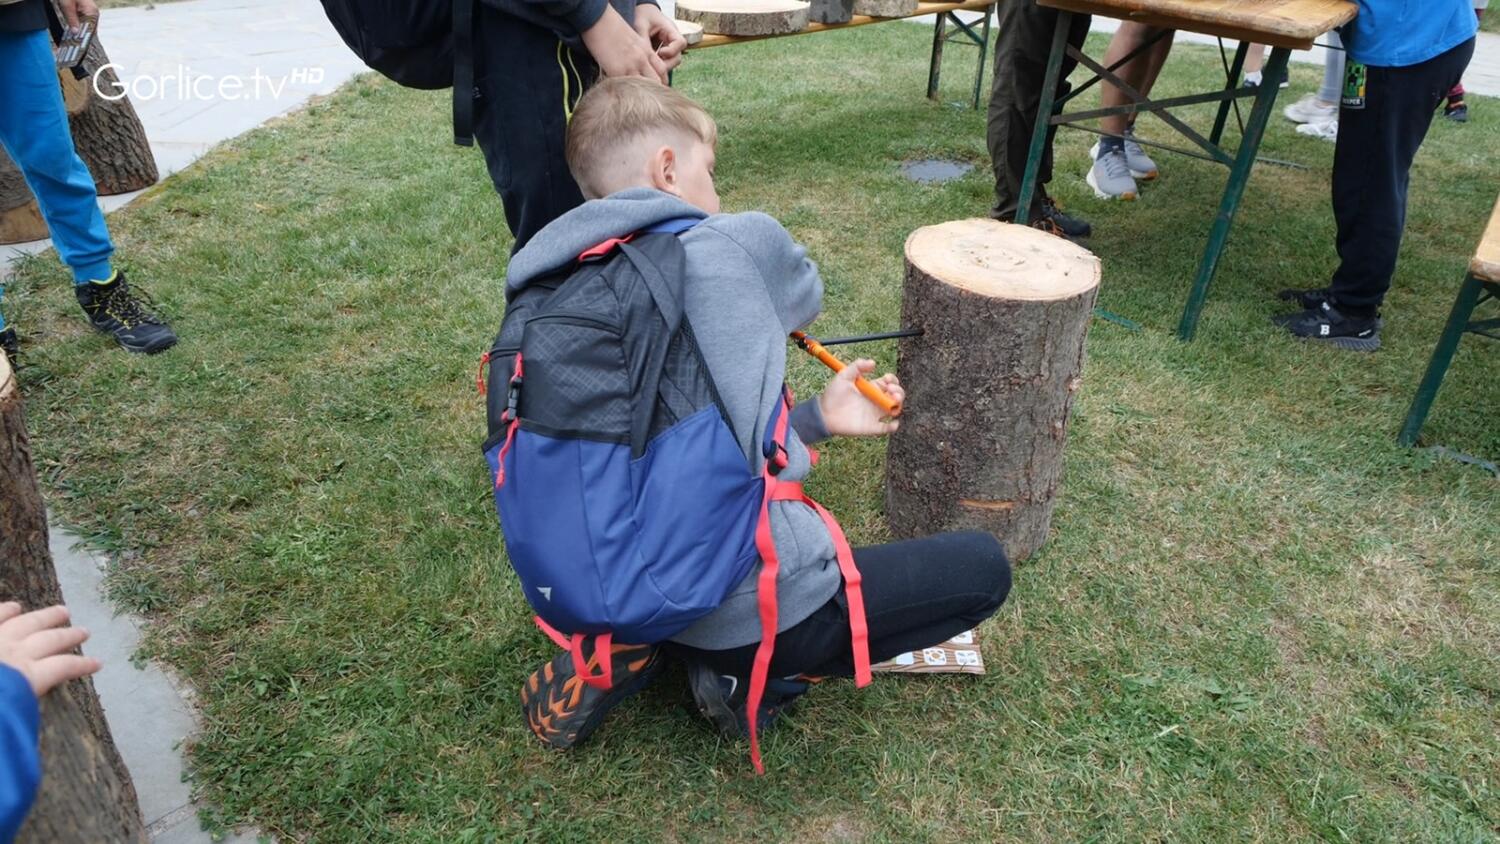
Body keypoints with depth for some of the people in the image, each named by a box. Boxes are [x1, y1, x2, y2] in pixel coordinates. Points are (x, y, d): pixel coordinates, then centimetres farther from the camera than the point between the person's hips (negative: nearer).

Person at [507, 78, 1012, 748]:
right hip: (758, 605, -7)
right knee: (984, 567, 11)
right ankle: (762, 679, 2)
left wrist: (814, 418, 10)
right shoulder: (742, 242, -14)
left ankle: (628, 656, 15)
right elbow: (805, 296, 10)